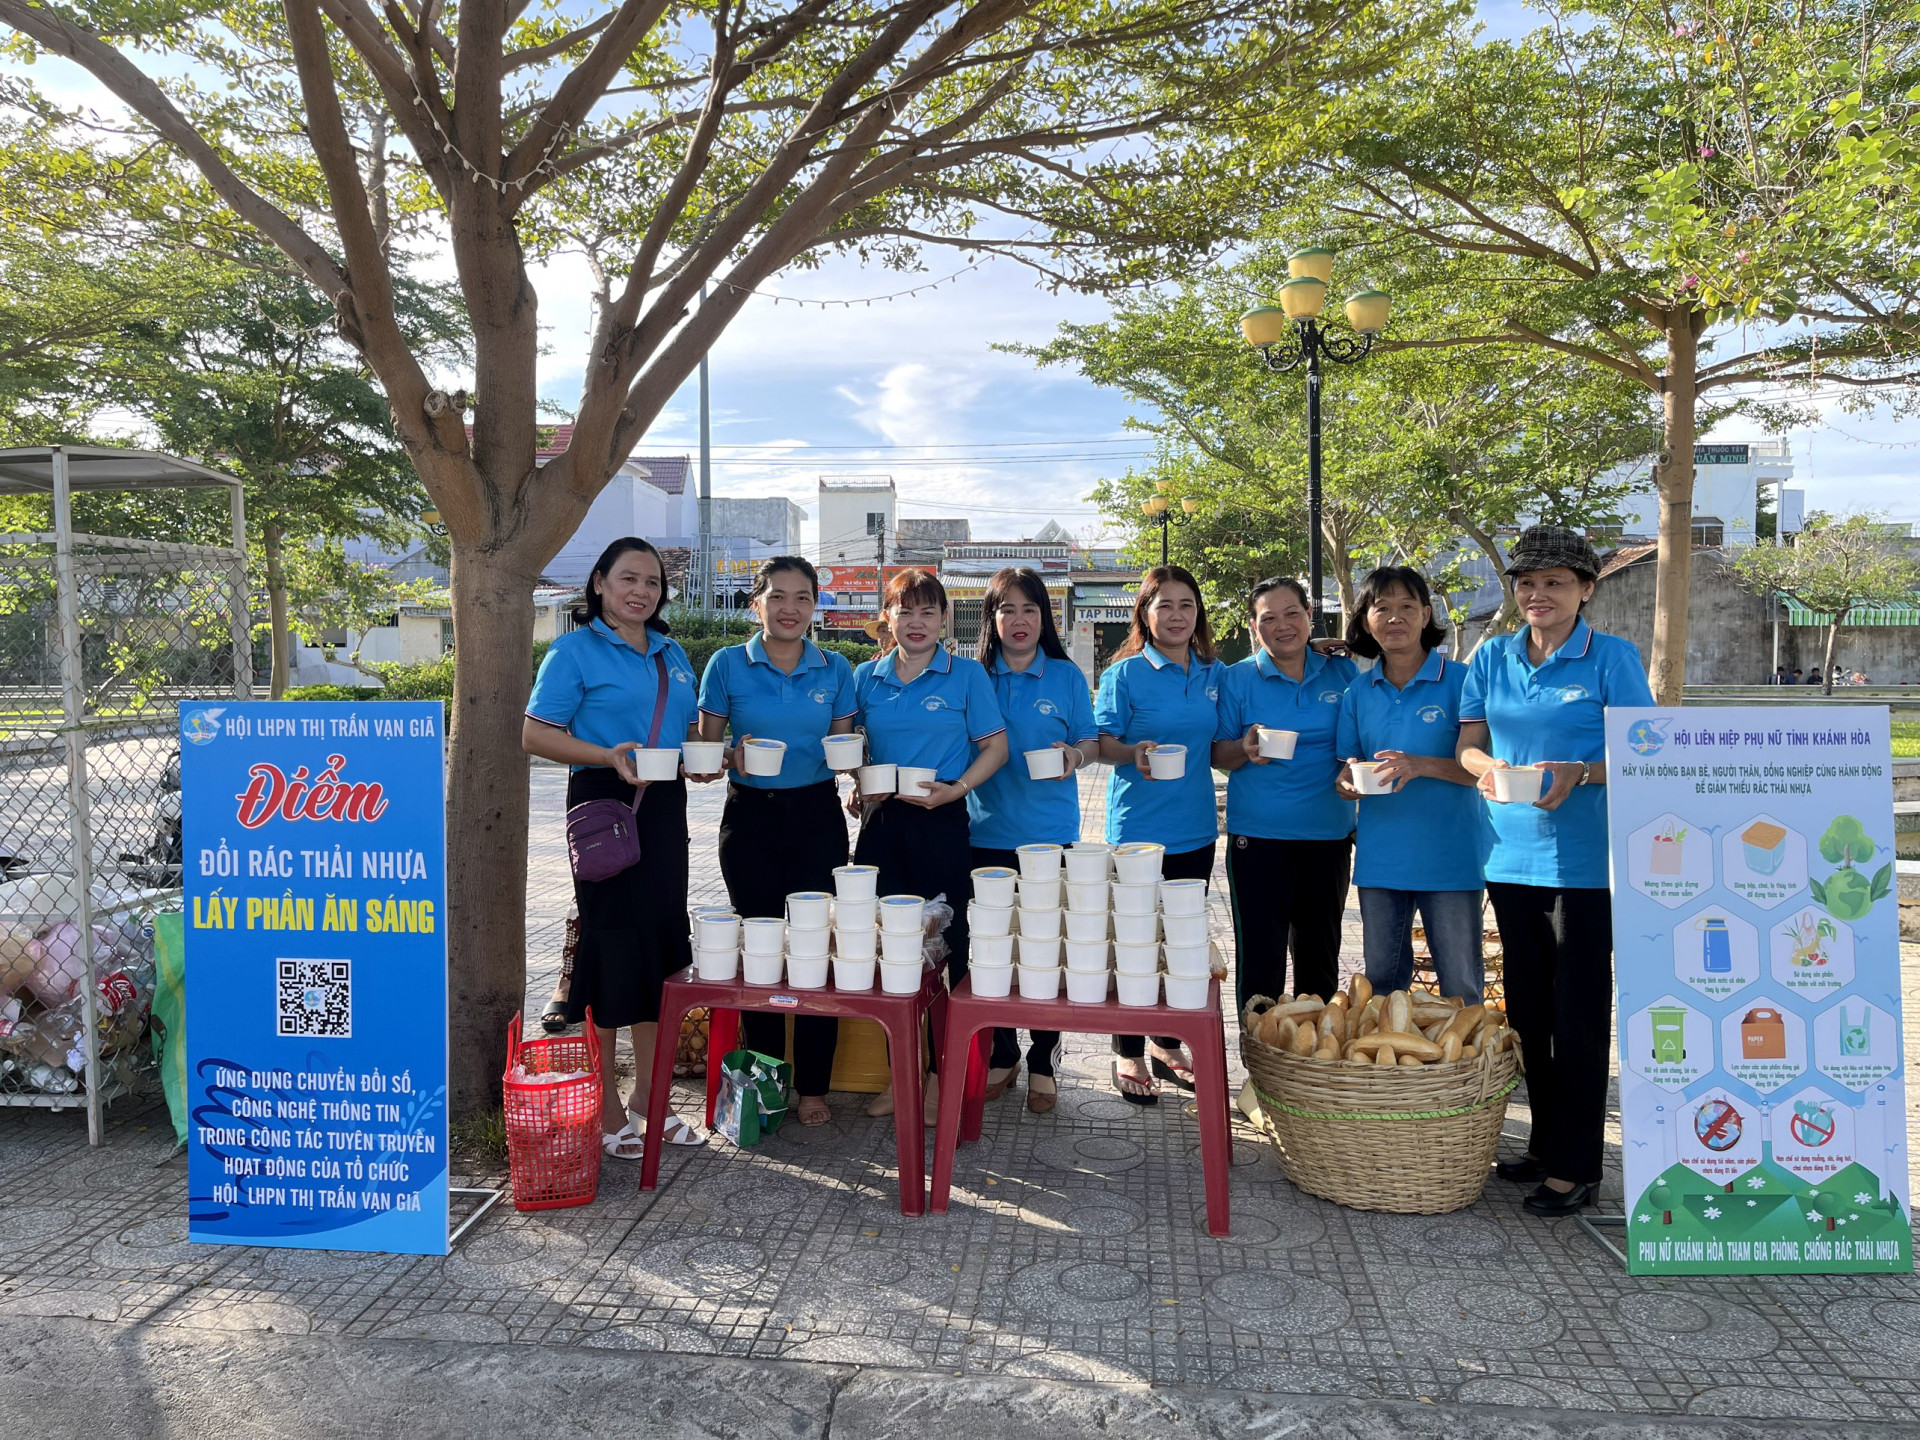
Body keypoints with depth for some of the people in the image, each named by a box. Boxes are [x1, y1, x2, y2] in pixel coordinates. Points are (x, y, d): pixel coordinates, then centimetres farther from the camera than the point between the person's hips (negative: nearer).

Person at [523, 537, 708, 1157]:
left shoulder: (672, 654, 17)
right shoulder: (575, 650, -3)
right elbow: (535, 734, -9)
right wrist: (607, 756, -22)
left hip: (664, 807, 7)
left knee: (662, 943, 10)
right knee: (611, 946, -3)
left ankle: (647, 1095, 24)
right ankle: (604, 1108, 10)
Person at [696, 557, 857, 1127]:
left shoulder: (835, 669, 4)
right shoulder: (728, 664, -1)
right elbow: (704, 747, 2)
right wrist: (733, 756, -19)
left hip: (817, 816, 1)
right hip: (751, 817, -1)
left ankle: (813, 1087, 11)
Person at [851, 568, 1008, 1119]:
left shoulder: (967, 675, 0)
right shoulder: (866, 678, 10)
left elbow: (995, 747, -1)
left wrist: (956, 789, -15)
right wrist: (857, 786, 1)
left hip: (942, 825, -3)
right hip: (881, 825, 4)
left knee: (947, 947, 2)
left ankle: (942, 1075, 15)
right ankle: (899, 1073, 20)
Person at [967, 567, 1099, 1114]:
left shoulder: (1066, 676, 3)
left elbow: (1092, 741, 5)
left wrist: (1074, 753, -16)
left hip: (1050, 833, -1)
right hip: (988, 832, 1)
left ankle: (1043, 1064, 16)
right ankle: (1002, 1055, 22)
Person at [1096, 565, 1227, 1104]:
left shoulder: (1215, 674, 8)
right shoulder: (1125, 673, -6)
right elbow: (1103, 744, -8)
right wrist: (1135, 753, -27)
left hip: (1195, 830, 5)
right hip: (1138, 829, -5)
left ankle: (1167, 1044, 28)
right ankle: (1128, 1054, 15)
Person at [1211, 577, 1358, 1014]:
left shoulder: (1342, 673, 5)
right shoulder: (1238, 678, -1)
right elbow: (1218, 755, 1)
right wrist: (1245, 749, -20)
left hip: (1328, 834, 3)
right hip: (1258, 835, -3)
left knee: (1320, 957, 14)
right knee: (1260, 958, -2)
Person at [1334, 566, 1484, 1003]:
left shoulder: (1459, 681, -4)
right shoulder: (1358, 692, 8)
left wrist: (1423, 766, -23)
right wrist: (1351, 777, -11)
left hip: (1450, 855, -3)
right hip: (1380, 856, 4)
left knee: (1461, 985, 3)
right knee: (1381, 982, 12)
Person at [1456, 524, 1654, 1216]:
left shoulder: (1613, 657, -2)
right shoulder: (1492, 658, 10)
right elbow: (1469, 745, 8)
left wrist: (1579, 772, -24)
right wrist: (1488, 768, -15)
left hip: (1584, 859, -5)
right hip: (1511, 855, 5)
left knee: (1579, 1016, -1)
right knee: (1527, 1011, 13)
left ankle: (1575, 1166, 9)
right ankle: (1545, 1142, 28)